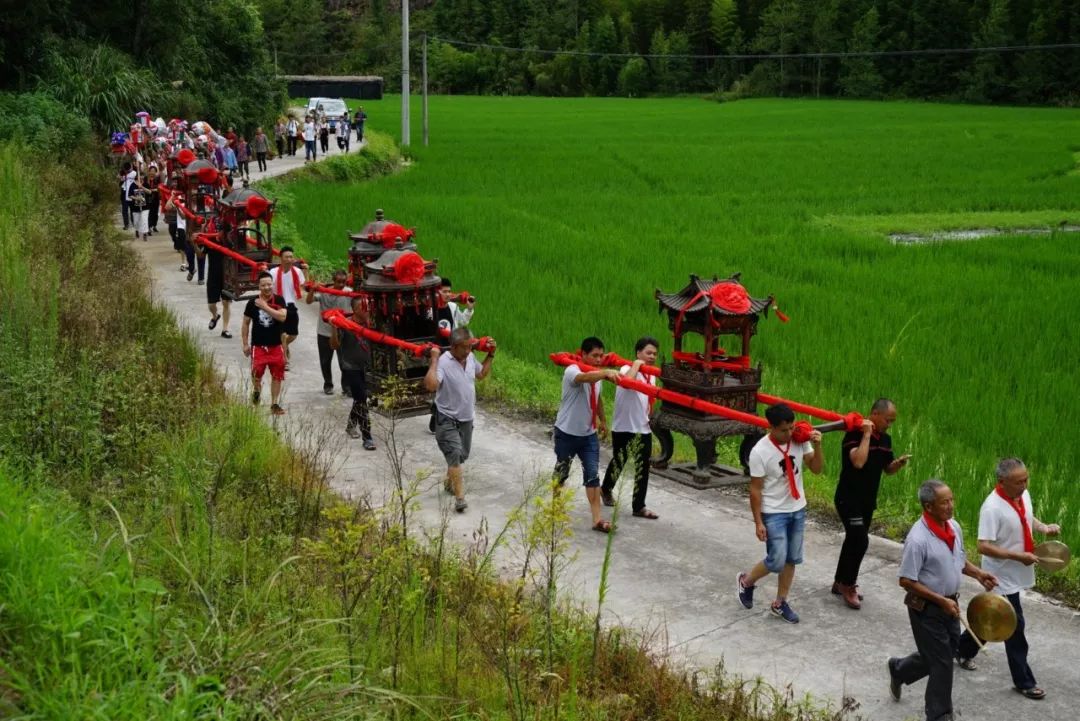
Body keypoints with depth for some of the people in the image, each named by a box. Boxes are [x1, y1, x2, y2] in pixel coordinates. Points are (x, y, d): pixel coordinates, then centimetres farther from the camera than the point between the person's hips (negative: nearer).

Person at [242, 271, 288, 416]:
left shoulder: (279, 300, -3)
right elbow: (246, 323, 5)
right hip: (258, 345, -1)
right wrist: (245, 344, 2)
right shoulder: (253, 302, -3)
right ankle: (256, 391, 27)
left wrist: (265, 307, -23)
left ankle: (274, 404, 15)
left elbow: (282, 317, -20)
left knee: (277, 375, 4)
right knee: (257, 373, -7)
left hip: (275, 345, 1)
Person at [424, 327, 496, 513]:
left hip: (466, 418, 7)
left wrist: (490, 355, 13)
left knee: (462, 455, 19)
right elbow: (430, 385, -38)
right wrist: (434, 360, -34)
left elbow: (481, 374, 21)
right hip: (447, 419, -7)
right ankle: (459, 497, -21)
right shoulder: (443, 362, -23)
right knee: (454, 455, -18)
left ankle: (449, 482, 43)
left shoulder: (470, 357, 0)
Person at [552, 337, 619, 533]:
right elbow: (585, 378, -47)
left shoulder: (596, 374, 4)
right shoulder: (572, 371, -22)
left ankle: (597, 519, -7)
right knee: (561, 472, 12)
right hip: (567, 433, -6)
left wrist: (603, 420, 29)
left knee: (593, 476, -4)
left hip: (589, 434, 6)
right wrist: (606, 372, -64)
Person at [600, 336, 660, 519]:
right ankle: (606, 490, 37)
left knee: (643, 468, 1)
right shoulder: (627, 368, -12)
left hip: (643, 429, 6)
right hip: (623, 428, -6)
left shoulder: (651, 375, 12)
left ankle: (639, 506, 6)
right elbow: (627, 380, -37)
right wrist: (637, 365, -25)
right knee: (618, 463, 10)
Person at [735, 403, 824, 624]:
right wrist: (758, 522, -13)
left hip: (798, 510, 5)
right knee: (776, 561, -7)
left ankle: (780, 603, 26)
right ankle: (746, 581, 22)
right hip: (774, 513, -5)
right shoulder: (760, 452, -21)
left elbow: (816, 469, -1)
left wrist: (817, 447, -19)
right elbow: (755, 489, -15)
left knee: (791, 560, 11)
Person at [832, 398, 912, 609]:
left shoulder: (885, 439, 5)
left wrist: (899, 463, -7)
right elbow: (858, 462, -35)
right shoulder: (854, 434, -19)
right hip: (849, 499, -8)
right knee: (860, 541, -15)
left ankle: (840, 582, 31)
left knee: (853, 541, 16)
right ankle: (848, 585, 2)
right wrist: (867, 434, -27)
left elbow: (887, 469, 15)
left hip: (868, 501, 8)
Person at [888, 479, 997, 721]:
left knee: (945, 653, 21)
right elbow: (906, 581, -22)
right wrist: (941, 601, -22)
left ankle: (899, 670, 45)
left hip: (949, 605, 8)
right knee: (942, 663, 1)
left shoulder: (954, 527, -2)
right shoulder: (918, 539, -27)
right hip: (926, 608, -8)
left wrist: (978, 573, -3)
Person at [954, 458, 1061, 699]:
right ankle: (1024, 681, 15)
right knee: (1015, 626, 2)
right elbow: (984, 546, -28)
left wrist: (1045, 527, -3)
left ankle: (963, 650, 42)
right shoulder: (992, 508, -28)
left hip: (1016, 575, 8)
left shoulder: (1024, 495, -3)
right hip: (1002, 577, -8)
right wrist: (1020, 556, -29)